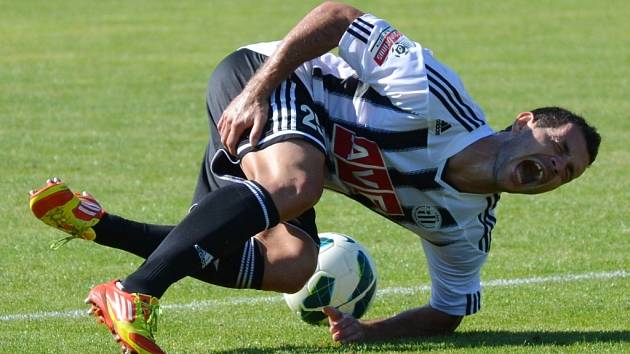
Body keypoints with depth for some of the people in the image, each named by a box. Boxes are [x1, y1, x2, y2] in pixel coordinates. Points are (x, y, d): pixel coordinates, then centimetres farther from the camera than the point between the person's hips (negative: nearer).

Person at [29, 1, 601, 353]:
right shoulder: (429, 95, -25)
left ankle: (94, 224, -4)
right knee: (293, 185, -37)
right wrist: (256, 90, -29)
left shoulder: (466, 228, -2)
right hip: (263, 78, -8)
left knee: (291, 267, -11)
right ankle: (135, 294, -48)